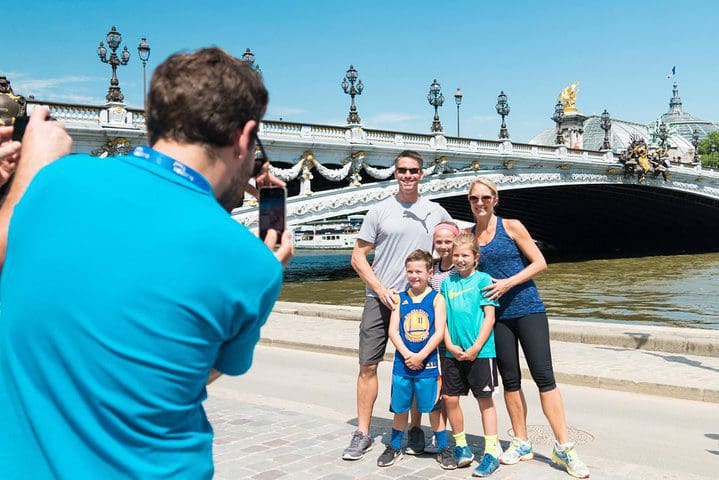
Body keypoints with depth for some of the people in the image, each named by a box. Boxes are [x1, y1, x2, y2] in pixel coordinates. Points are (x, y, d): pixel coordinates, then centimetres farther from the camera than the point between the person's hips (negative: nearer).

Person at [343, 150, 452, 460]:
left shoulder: (436, 212, 8)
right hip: (379, 298, -1)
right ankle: (362, 434, 10)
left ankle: (415, 430, 22)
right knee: (368, 365, -1)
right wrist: (381, 289, -9)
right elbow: (358, 256, 2)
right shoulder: (379, 211, 3)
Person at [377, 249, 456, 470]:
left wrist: (420, 356, -15)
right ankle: (394, 447, 27)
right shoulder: (400, 299, 5)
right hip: (402, 363, 3)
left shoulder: (436, 299, -2)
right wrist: (407, 354, -13)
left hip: (428, 363, -2)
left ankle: (443, 449, 20)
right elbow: (393, 330, -1)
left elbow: (439, 332, -9)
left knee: (433, 407, 5)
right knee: (400, 407, 11)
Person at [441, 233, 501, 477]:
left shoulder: (483, 280, -4)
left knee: (485, 400, 3)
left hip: (480, 351, -4)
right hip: (454, 353, 4)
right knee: (450, 398, 6)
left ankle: (491, 452, 11)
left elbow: (489, 317, -8)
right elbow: (442, 317, 9)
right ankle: (461, 445, 24)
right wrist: (450, 345, -3)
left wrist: (475, 348, -13)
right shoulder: (447, 283, 9)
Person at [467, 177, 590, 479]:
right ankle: (521, 443, 21)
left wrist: (508, 283, -15)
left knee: (544, 376, -6)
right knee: (510, 380, 8)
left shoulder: (511, 227, -2)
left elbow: (539, 263, -4)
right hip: (496, 314, 3)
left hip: (527, 309, -3)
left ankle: (563, 448, -1)